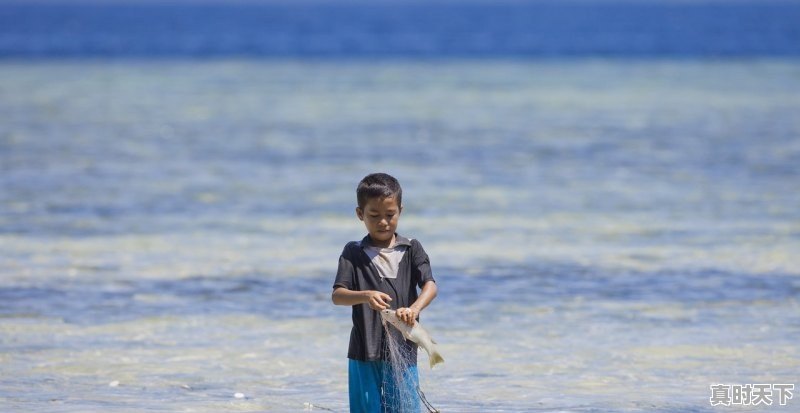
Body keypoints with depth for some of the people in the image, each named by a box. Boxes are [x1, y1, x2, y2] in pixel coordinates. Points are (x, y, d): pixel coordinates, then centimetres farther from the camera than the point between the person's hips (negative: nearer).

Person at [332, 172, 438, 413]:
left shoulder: (412, 249, 7)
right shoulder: (354, 253, 4)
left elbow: (430, 286, -8)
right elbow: (337, 296, -8)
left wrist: (414, 308, -30)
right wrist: (366, 296, -30)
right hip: (364, 355, 0)